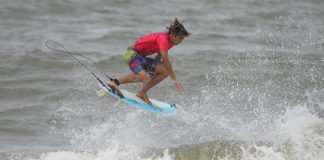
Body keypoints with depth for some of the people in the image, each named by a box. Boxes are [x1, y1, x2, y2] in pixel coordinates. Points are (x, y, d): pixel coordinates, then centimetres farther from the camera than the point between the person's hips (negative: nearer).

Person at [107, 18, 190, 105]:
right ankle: (115, 82, -17)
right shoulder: (163, 39, -23)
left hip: (141, 56, 10)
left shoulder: (169, 42, 7)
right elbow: (165, 60, -28)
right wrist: (174, 79, -25)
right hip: (132, 53, -10)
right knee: (143, 76, -33)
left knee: (165, 71, -2)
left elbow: (159, 57, 18)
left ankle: (142, 92, 4)